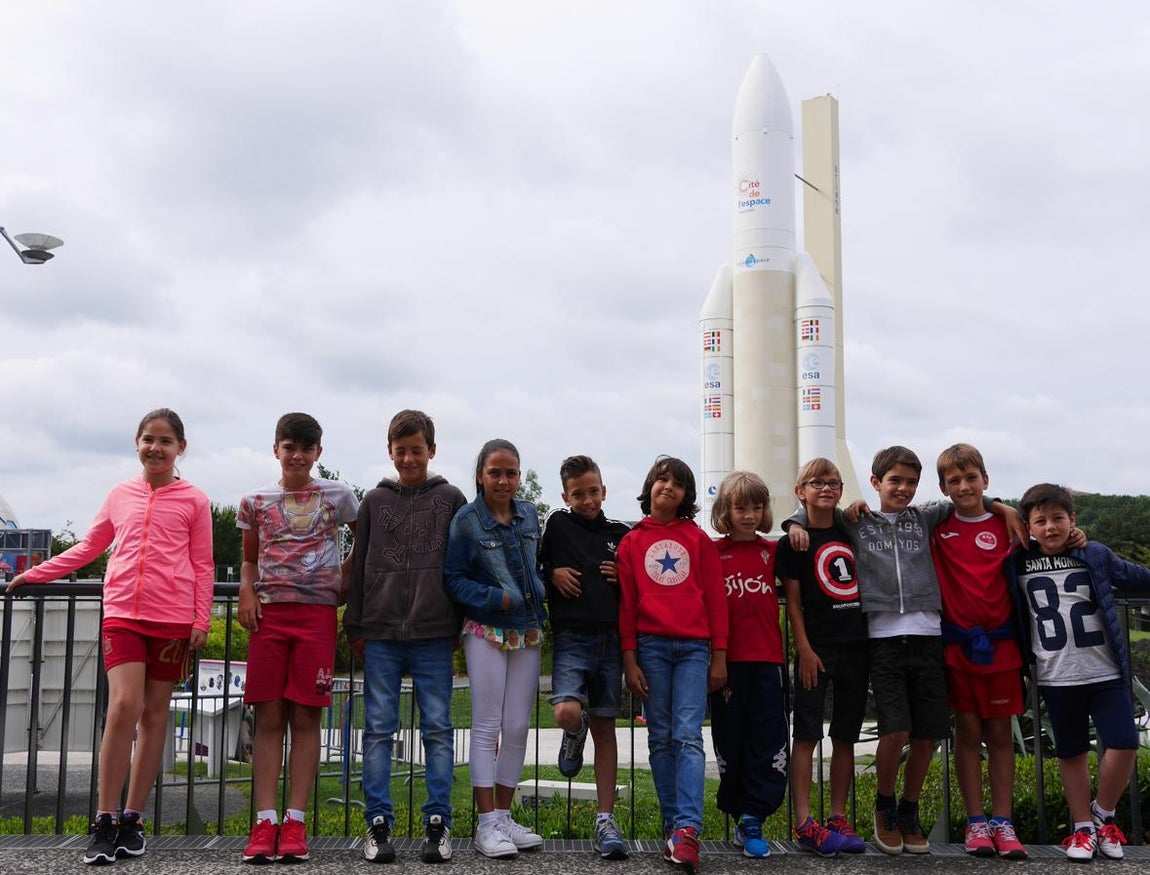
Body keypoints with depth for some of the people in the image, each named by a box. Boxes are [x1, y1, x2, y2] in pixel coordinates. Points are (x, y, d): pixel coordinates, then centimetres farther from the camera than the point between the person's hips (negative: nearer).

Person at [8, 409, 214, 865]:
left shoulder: (194, 501, 5)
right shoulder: (120, 495, 12)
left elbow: (203, 566, 5)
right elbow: (88, 548, 21)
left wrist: (201, 620, -3)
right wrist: (35, 573, 20)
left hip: (172, 619, -1)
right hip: (123, 612, 1)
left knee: (154, 713, 4)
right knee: (123, 706, -13)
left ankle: (131, 821, 11)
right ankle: (104, 821, -7)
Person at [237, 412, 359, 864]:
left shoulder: (337, 496, 7)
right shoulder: (256, 501, 11)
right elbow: (250, 559, 18)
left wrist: (345, 577, 3)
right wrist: (246, 591, 0)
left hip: (317, 613, -1)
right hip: (269, 612, 1)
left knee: (305, 718, -2)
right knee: (268, 717, -2)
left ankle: (295, 822, 1)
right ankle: (264, 822, -2)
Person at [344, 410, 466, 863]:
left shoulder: (451, 499, 7)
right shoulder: (374, 501, 11)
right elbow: (359, 567, 11)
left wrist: (459, 630, 2)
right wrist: (355, 628, 6)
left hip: (434, 635, -1)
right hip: (381, 634, 1)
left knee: (438, 728, 1)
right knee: (378, 729, 2)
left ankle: (438, 822, 7)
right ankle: (378, 823, 8)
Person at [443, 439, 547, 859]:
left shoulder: (530, 514, 6)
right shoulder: (466, 519, -8)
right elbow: (452, 577, -9)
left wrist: (537, 594, 7)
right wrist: (493, 598, -18)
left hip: (528, 632, 5)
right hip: (486, 633, -5)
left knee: (518, 728, 6)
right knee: (487, 727, -2)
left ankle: (504, 815, 16)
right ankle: (486, 824, 3)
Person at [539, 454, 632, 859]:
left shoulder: (621, 534, 10)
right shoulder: (558, 525, 4)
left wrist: (624, 578, -1)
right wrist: (552, 573, -6)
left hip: (610, 639, 2)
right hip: (572, 638, -2)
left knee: (605, 728, 5)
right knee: (568, 713, -25)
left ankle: (606, 820, 12)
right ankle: (574, 736, 14)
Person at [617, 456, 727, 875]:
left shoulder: (698, 539, 10)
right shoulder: (632, 542, 11)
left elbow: (715, 598, 8)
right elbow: (626, 603, 7)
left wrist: (719, 656, 3)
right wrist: (629, 659, 0)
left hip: (694, 647, -1)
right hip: (651, 646, 1)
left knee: (688, 736, -11)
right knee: (661, 738, 3)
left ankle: (686, 831, -18)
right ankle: (673, 826, 7)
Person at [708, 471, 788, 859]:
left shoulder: (772, 551, 10)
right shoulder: (711, 553, 4)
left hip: (767, 659, 1)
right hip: (728, 660, -1)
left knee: (768, 739, -3)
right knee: (730, 739, 6)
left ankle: (752, 819, 3)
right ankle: (739, 814, 18)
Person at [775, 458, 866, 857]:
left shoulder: (853, 534, 13)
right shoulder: (795, 541, -1)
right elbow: (792, 600, -4)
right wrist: (804, 648, -11)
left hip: (856, 645, 5)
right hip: (817, 647, -5)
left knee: (845, 736, 8)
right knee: (806, 733, -6)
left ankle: (838, 819, 14)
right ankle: (804, 824, -6)